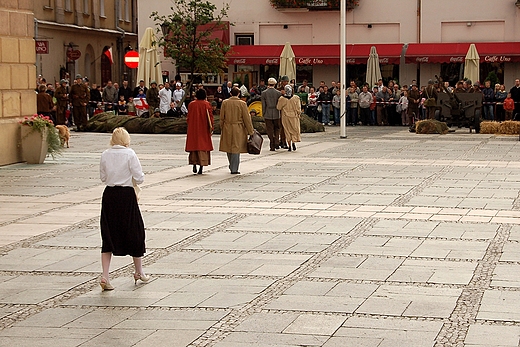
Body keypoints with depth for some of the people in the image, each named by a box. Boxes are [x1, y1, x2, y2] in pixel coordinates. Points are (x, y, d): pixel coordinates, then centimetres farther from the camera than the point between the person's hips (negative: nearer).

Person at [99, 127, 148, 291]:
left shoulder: (105, 154, 1)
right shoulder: (129, 154, -10)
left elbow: (103, 177, 10)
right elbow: (139, 178, -9)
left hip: (109, 195, 3)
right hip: (126, 195, -3)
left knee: (108, 234, 8)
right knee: (134, 232, 13)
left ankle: (105, 276, -3)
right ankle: (139, 272, 27)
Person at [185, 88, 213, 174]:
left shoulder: (191, 104, 0)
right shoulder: (206, 104, -6)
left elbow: (188, 117, 5)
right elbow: (210, 116, -9)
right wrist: (211, 127, -5)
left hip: (193, 129, 2)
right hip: (204, 129, -2)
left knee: (193, 144, 12)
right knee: (203, 145, 2)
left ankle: (194, 165, 1)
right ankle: (201, 165, -6)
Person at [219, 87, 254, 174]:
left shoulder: (225, 103, -2)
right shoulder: (242, 103, -9)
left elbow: (222, 117, 3)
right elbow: (247, 118, -6)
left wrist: (222, 128, 15)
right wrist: (250, 131, 1)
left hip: (227, 129, 2)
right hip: (238, 129, -2)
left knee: (229, 148, 16)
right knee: (236, 148, 2)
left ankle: (232, 166, 29)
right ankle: (234, 169, 2)